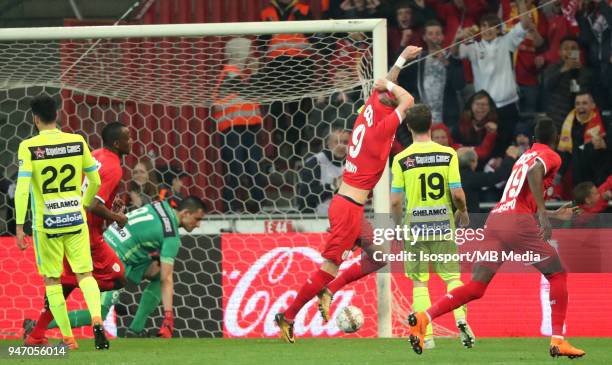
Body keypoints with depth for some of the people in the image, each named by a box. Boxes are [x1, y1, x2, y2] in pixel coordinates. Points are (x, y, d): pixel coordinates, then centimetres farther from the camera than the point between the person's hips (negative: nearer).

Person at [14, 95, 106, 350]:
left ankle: (68, 338, 10)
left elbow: (22, 188, -15)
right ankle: (97, 319, -18)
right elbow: (95, 181, 8)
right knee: (85, 274, 8)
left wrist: (19, 226, -11)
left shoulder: (29, 147, -9)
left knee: (51, 280, 10)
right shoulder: (77, 142, 0)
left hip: (46, 224, -2)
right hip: (76, 220, 2)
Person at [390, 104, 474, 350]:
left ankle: (426, 337, 2)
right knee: (452, 276, 9)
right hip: (444, 223, 1)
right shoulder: (448, 154, -4)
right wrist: (463, 213, 14)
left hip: (415, 226, -1)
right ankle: (461, 320, -14)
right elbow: (457, 194, -6)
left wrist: (397, 225, 13)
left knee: (419, 283, 6)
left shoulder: (401, 159, -5)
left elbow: (395, 201, -5)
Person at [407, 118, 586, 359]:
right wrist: (543, 213, -23)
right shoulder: (551, 157, 5)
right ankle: (558, 341, 3)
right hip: (519, 223, -7)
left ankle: (423, 318, -20)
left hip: (495, 219, 7)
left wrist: (554, 215, 49)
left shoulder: (523, 157, 30)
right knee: (558, 275, 11)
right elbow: (534, 173, -19)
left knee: (475, 288, 0)